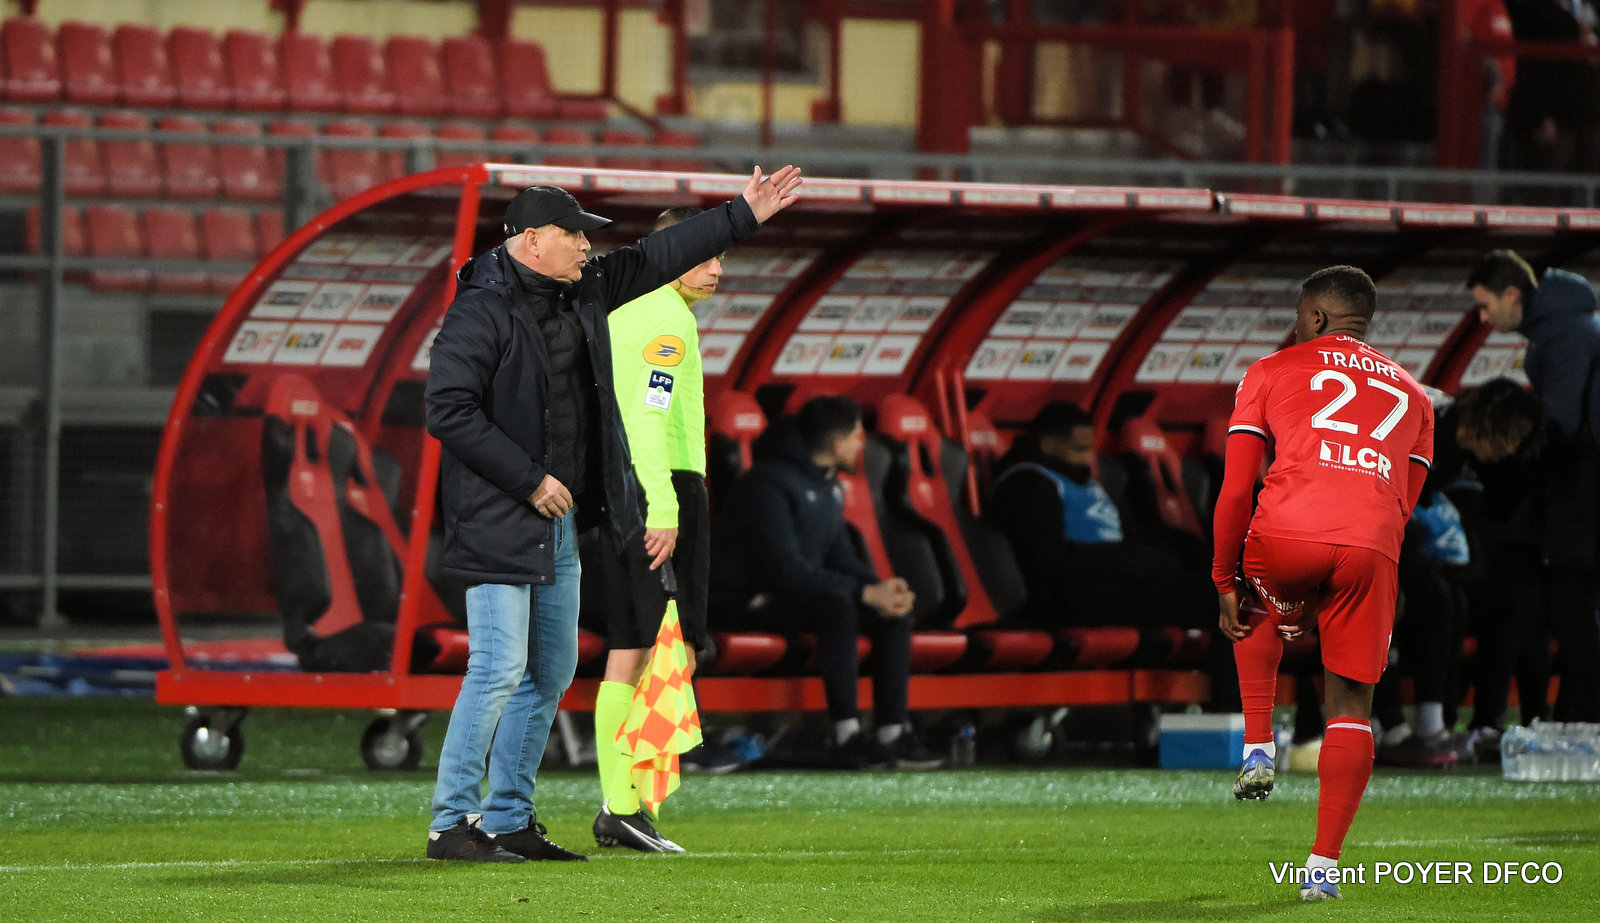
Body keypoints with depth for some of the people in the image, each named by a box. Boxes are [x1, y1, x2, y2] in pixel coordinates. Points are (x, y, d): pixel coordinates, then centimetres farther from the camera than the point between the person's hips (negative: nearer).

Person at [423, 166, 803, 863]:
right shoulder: (481, 311, -15)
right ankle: (452, 824, -10)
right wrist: (530, 480, -20)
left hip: (558, 520, 9)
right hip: (499, 519, -9)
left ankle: (509, 821, 17)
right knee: (500, 667, -13)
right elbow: (449, 410, -21)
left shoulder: (583, 292, 11)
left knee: (551, 672, 11)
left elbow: (659, 258, 22)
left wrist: (742, 216, 23)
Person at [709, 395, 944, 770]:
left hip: (800, 594, 10)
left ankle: (892, 733, -8)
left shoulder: (828, 485, 13)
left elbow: (841, 554, 15)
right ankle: (847, 736, -36)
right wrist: (865, 592, -27)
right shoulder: (769, 483, -20)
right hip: (744, 600, -10)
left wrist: (881, 586, -8)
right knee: (836, 605, -36)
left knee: (895, 611, -5)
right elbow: (786, 568, -27)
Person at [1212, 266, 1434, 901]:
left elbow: (1236, 491, 12)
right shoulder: (1411, 395, 29)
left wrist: (1226, 582, 19)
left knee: (1257, 612, 35)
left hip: (1285, 536, -1)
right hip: (1373, 549, 1)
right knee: (1351, 704, 11)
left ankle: (1257, 749, 22)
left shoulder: (1273, 373, 19)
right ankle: (1323, 866, 5)